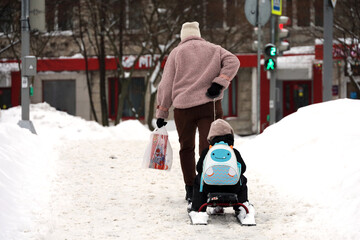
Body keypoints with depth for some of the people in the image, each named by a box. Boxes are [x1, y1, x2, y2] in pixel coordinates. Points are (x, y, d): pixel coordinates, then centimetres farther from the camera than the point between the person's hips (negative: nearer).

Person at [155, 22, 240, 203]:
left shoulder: (176, 52, 10)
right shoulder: (214, 49, 14)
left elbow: (166, 84, 6)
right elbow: (233, 62, -3)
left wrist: (161, 112, 9)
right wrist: (219, 83, -10)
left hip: (183, 107, 0)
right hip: (209, 106, 0)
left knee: (186, 147, 14)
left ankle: (190, 190, 13)